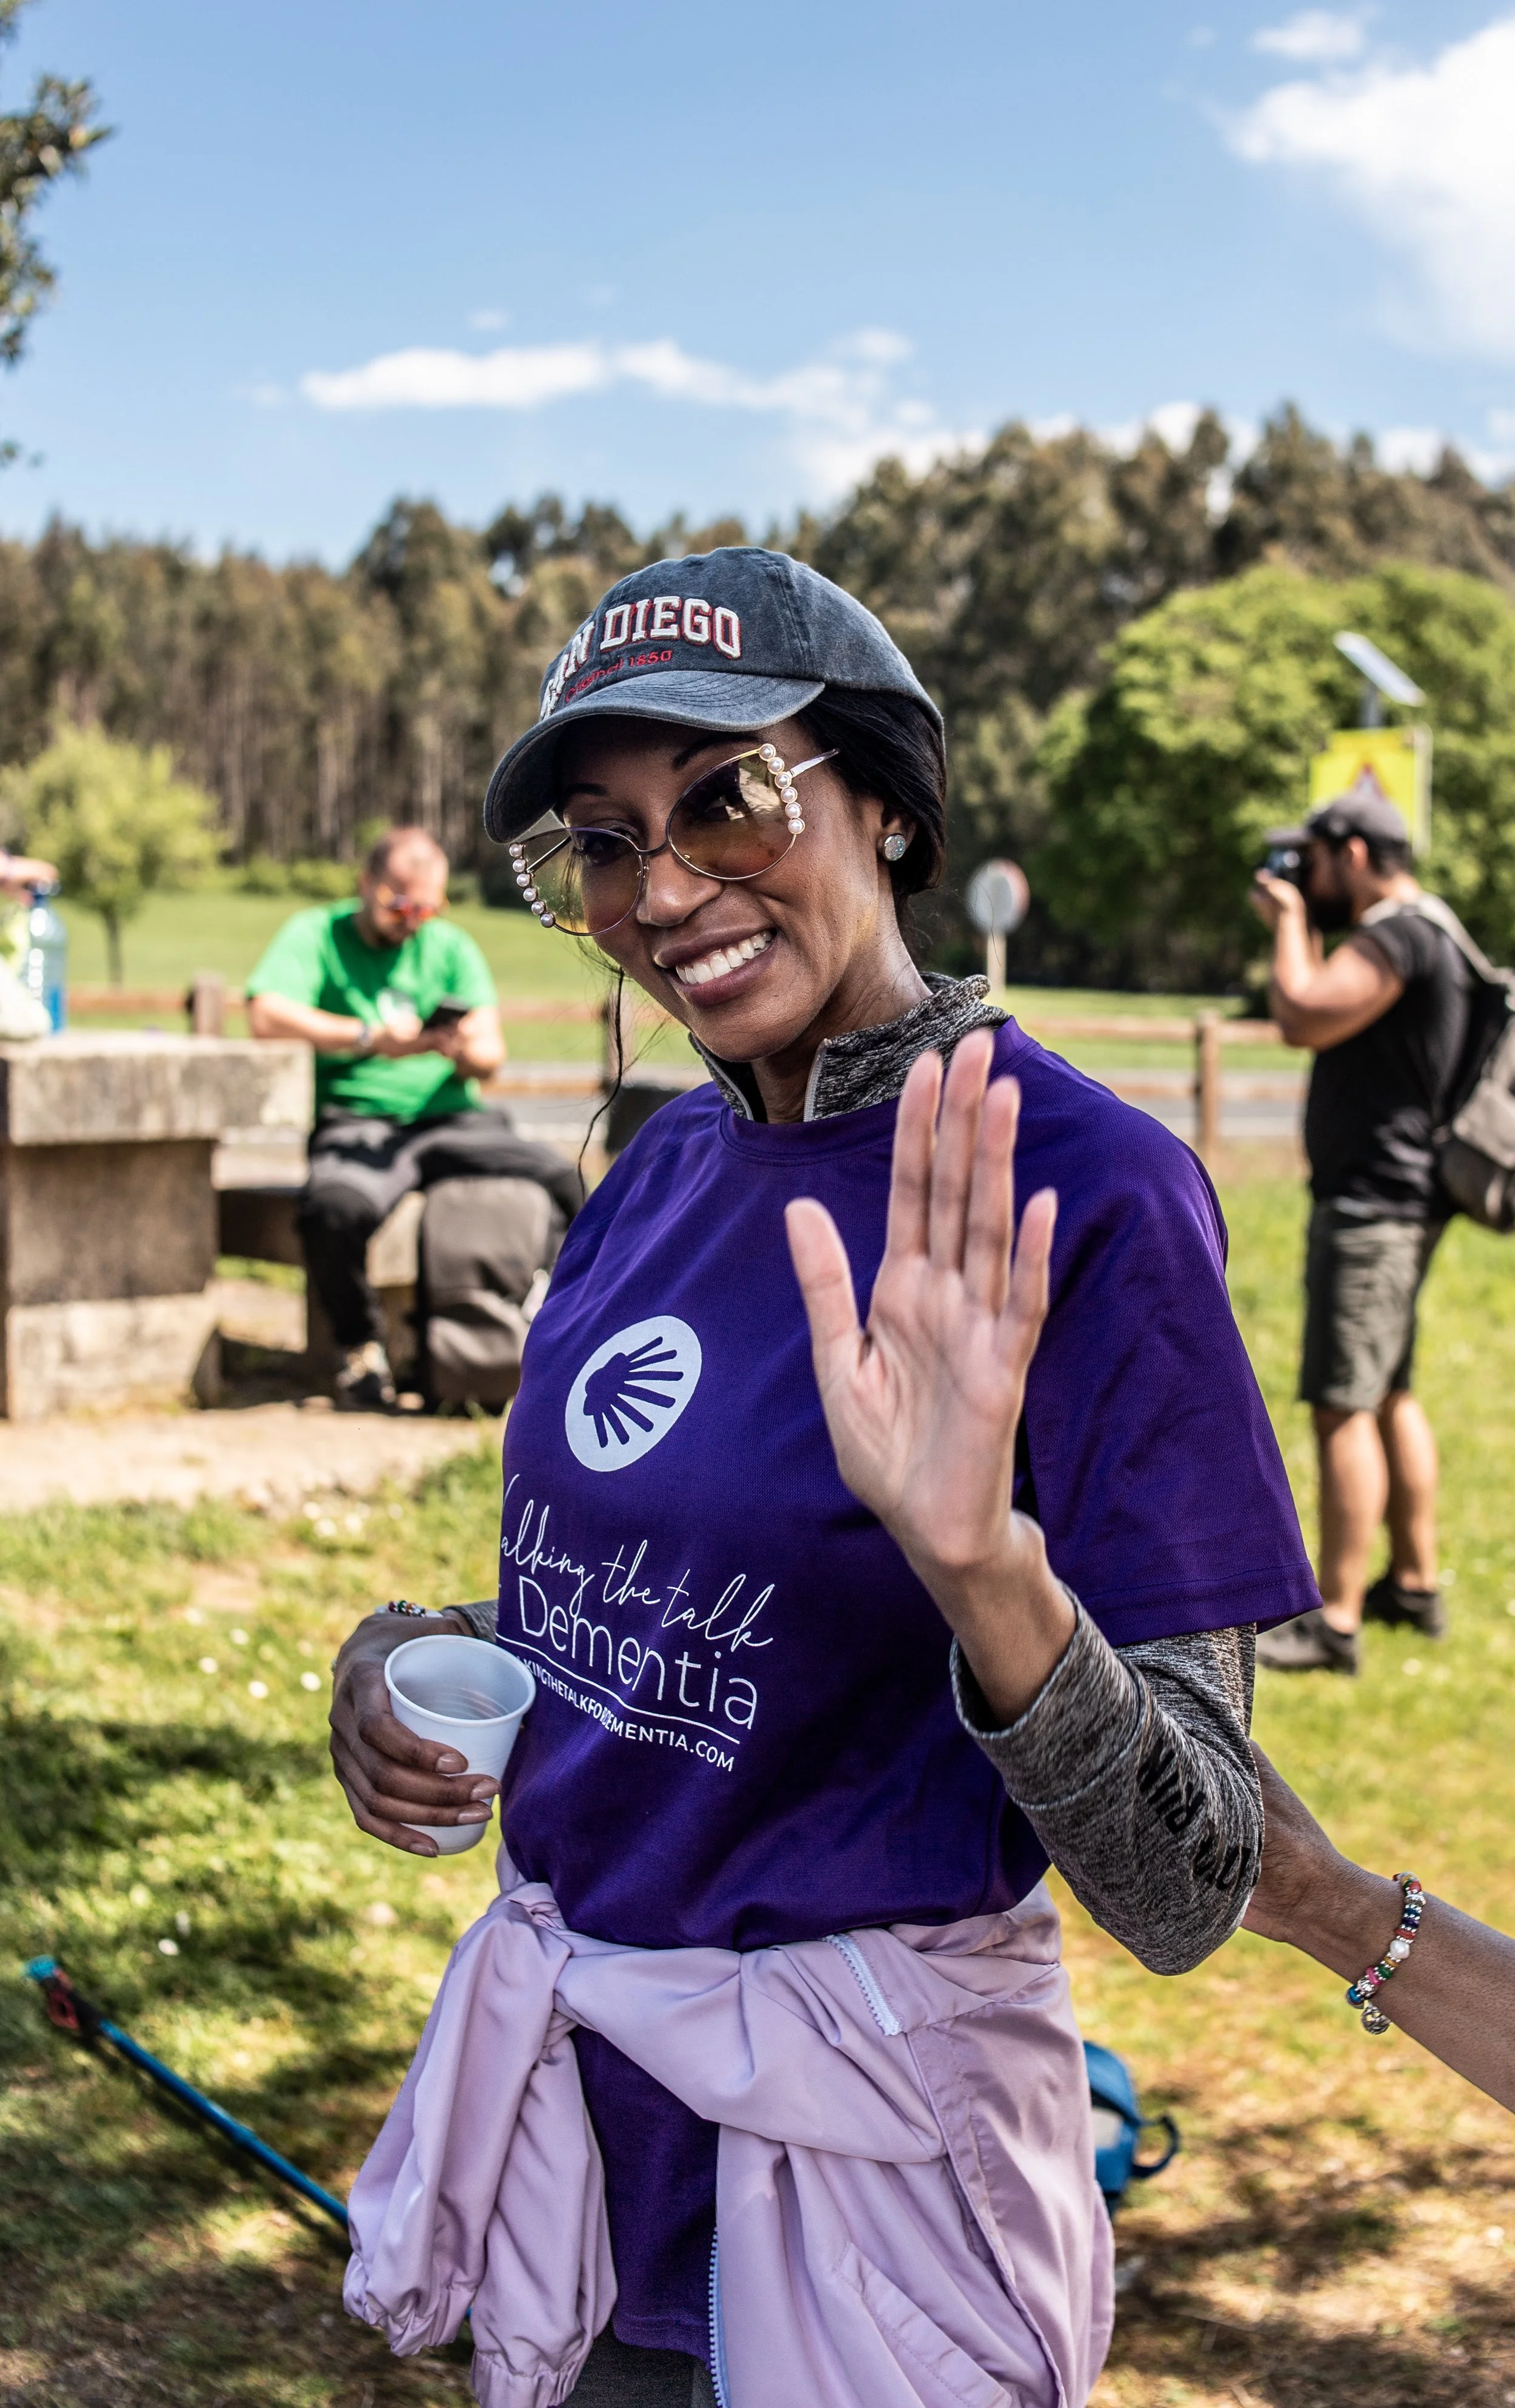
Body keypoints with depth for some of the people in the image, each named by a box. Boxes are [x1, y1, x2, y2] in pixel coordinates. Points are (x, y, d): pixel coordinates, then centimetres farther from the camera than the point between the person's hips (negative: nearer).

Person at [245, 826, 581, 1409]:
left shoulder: (452, 948, 18)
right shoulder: (316, 935, 7)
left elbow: (492, 1054, 6)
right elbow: (267, 1015, -12)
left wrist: (469, 1052, -20)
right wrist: (372, 1039, -20)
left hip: (453, 1121, 3)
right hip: (358, 1123, -3)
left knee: (563, 1180, -23)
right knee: (334, 1207, -37)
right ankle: (361, 1350, -12)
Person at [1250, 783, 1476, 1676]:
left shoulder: (1401, 934, -18)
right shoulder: (1414, 932, 16)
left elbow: (1304, 1019, -26)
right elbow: (1328, 1023, 20)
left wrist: (1292, 922, -11)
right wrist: (1300, 930, 11)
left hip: (1374, 1203, -11)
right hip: (1394, 1200, 11)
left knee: (1344, 1407, -10)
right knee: (1390, 1395, 19)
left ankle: (1334, 1624, -8)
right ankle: (1416, 1585, 29)